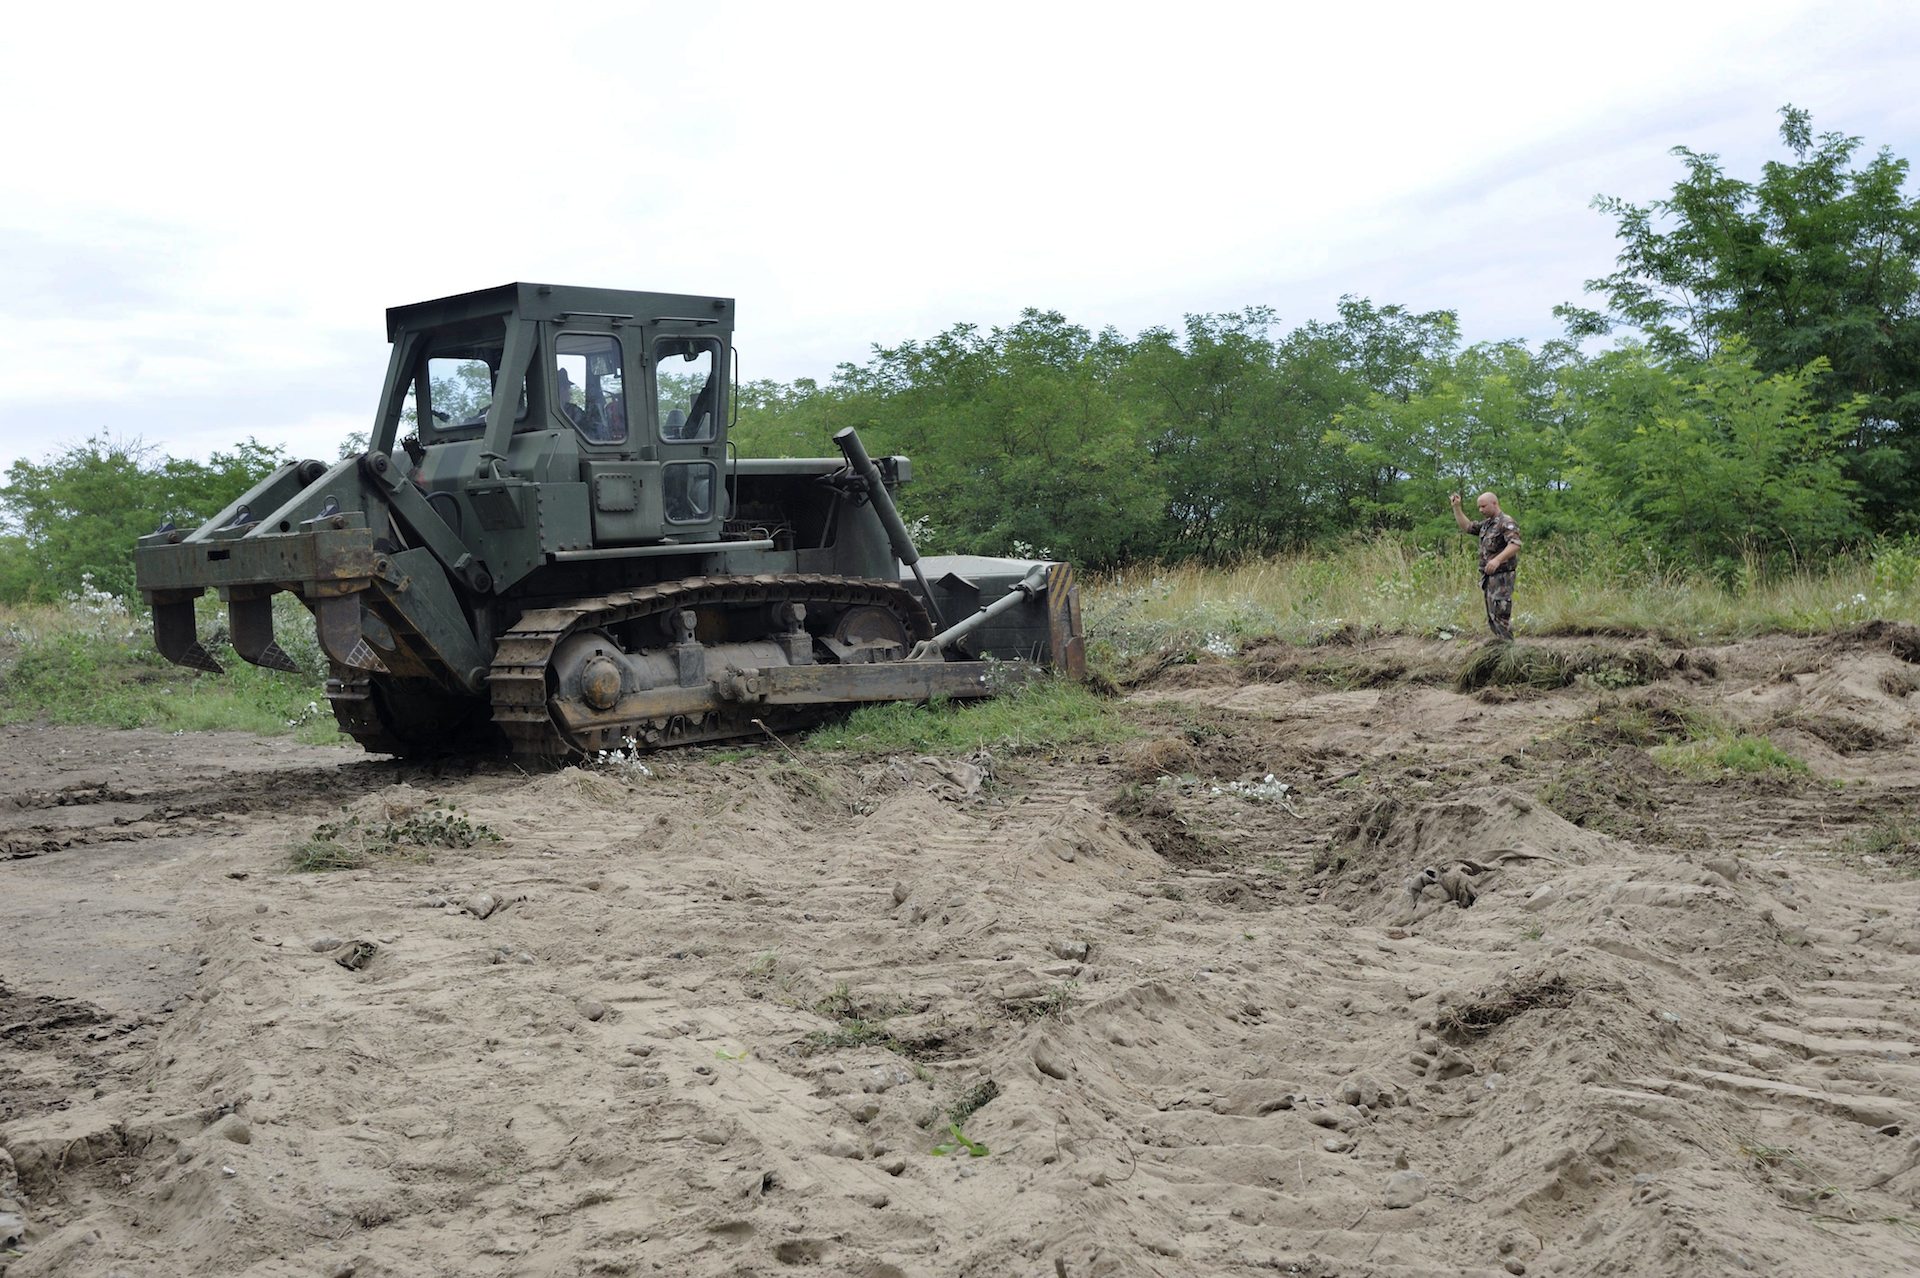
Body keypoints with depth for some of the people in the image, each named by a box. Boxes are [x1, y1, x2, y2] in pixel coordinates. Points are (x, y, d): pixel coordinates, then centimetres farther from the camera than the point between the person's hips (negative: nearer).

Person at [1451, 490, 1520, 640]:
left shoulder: (1506, 523, -13)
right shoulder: (1486, 524, 16)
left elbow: (1515, 544, -27)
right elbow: (1465, 526, 26)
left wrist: (1498, 559, -40)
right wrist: (1456, 507, 14)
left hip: (1501, 576, -10)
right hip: (1488, 577, 10)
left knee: (1500, 615, -13)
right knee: (1492, 616, 12)